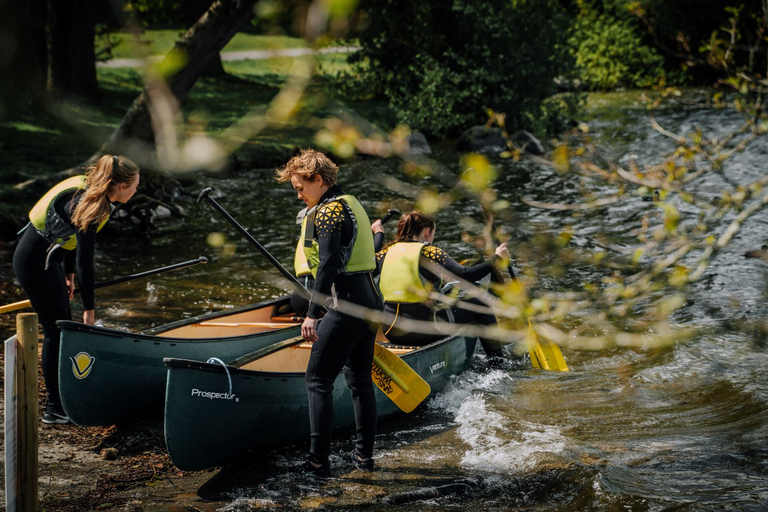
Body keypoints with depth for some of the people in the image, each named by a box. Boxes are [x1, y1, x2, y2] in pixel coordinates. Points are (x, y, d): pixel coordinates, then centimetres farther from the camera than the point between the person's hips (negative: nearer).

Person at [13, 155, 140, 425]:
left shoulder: (87, 190, 2)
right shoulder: (88, 205, -26)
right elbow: (85, 263, -24)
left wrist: (68, 274, 22)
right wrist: (89, 308, -18)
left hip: (48, 259, 10)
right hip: (36, 262, -10)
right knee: (55, 330, -5)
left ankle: (64, 396, 24)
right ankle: (54, 409, 1)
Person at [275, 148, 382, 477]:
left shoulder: (329, 211, -11)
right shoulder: (350, 204, 18)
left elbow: (328, 265, -20)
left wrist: (312, 314, -22)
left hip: (347, 305, -10)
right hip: (370, 300, 10)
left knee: (318, 379, -5)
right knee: (360, 379, 16)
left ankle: (318, 461, -6)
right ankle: (364, 454, 22)